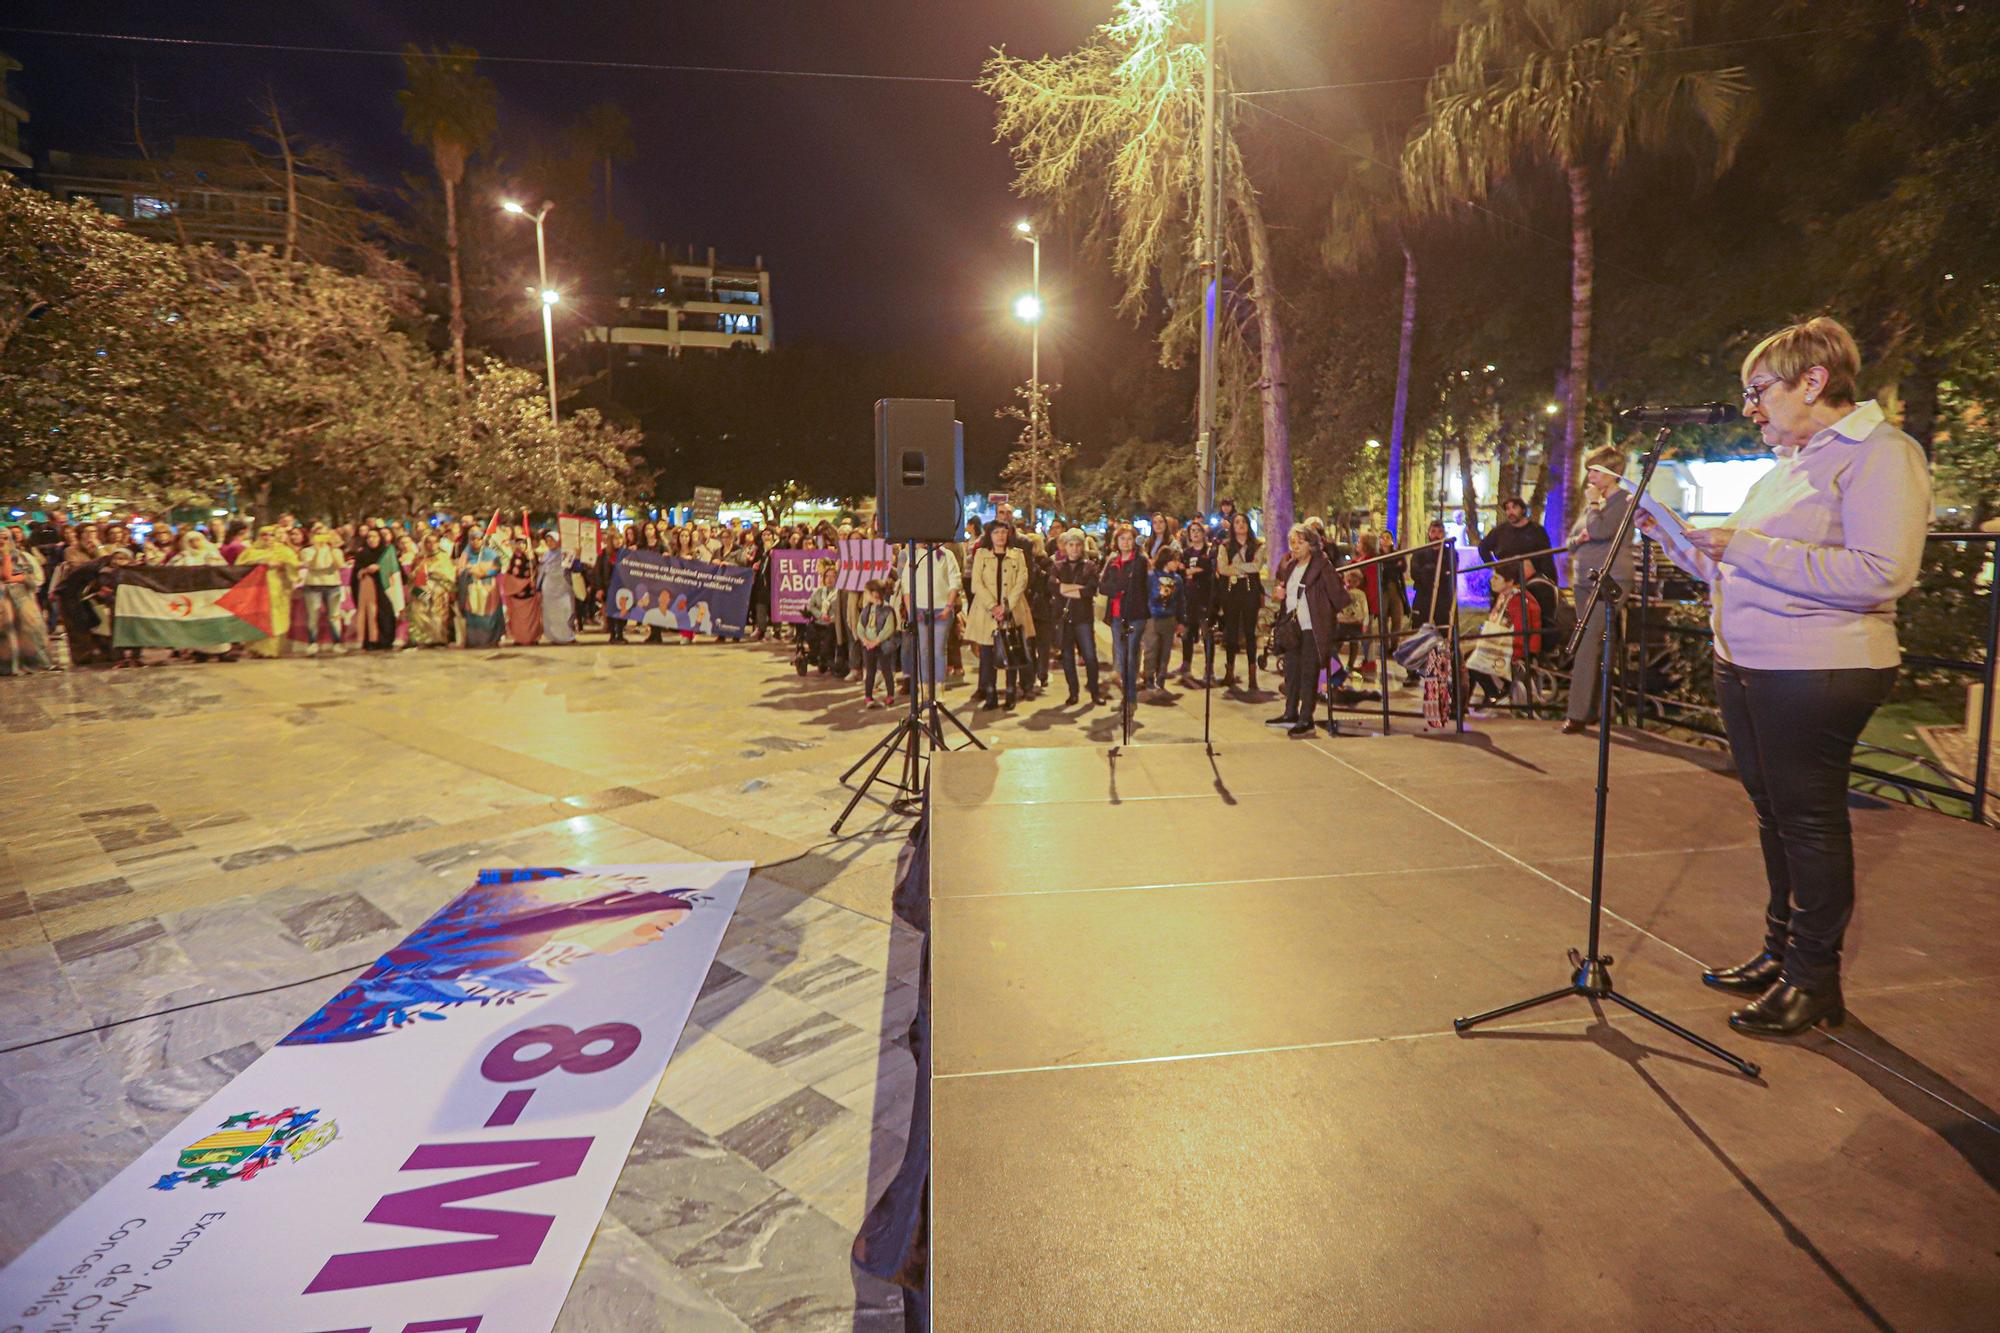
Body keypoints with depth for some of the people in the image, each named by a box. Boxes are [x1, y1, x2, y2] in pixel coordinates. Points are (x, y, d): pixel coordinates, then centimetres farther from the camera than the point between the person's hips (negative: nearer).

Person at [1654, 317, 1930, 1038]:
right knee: (1774, 816, 15)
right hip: (1746, 670, 9)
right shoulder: (1784, 468, 18)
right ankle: (1780, 953, 28)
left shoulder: (1879, 453, -9)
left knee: (1809, 822, 0)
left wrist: (1748, 548, -23)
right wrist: (1674, 534, 11)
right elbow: (1733, 572, 22)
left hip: (1816, 675, -8)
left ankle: (1814, 980, 13)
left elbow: (1882, 573, -22)